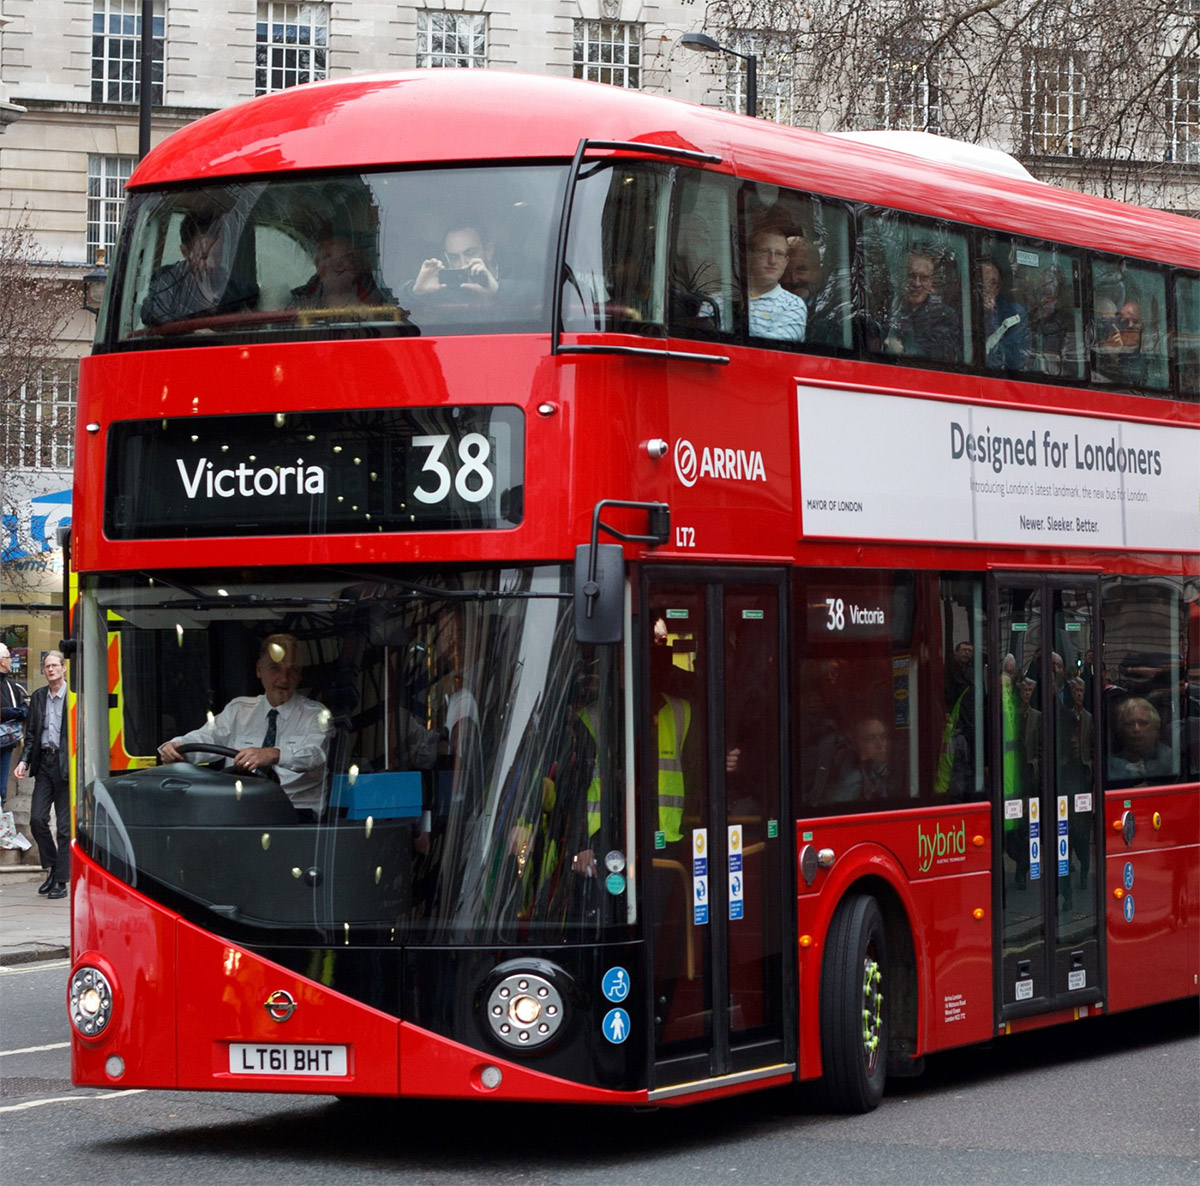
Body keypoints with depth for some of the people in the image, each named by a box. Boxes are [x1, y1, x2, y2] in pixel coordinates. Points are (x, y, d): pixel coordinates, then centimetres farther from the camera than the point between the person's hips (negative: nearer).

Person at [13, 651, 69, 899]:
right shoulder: (38, 697, 12)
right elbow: (31, 734, 15)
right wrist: (24, 761, 2)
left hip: (66, 764, -5)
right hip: (43, 765, 5)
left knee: (64, 825, -1)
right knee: (37, 818, -2)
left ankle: (61, 880, 5)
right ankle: (51, 868, 17)